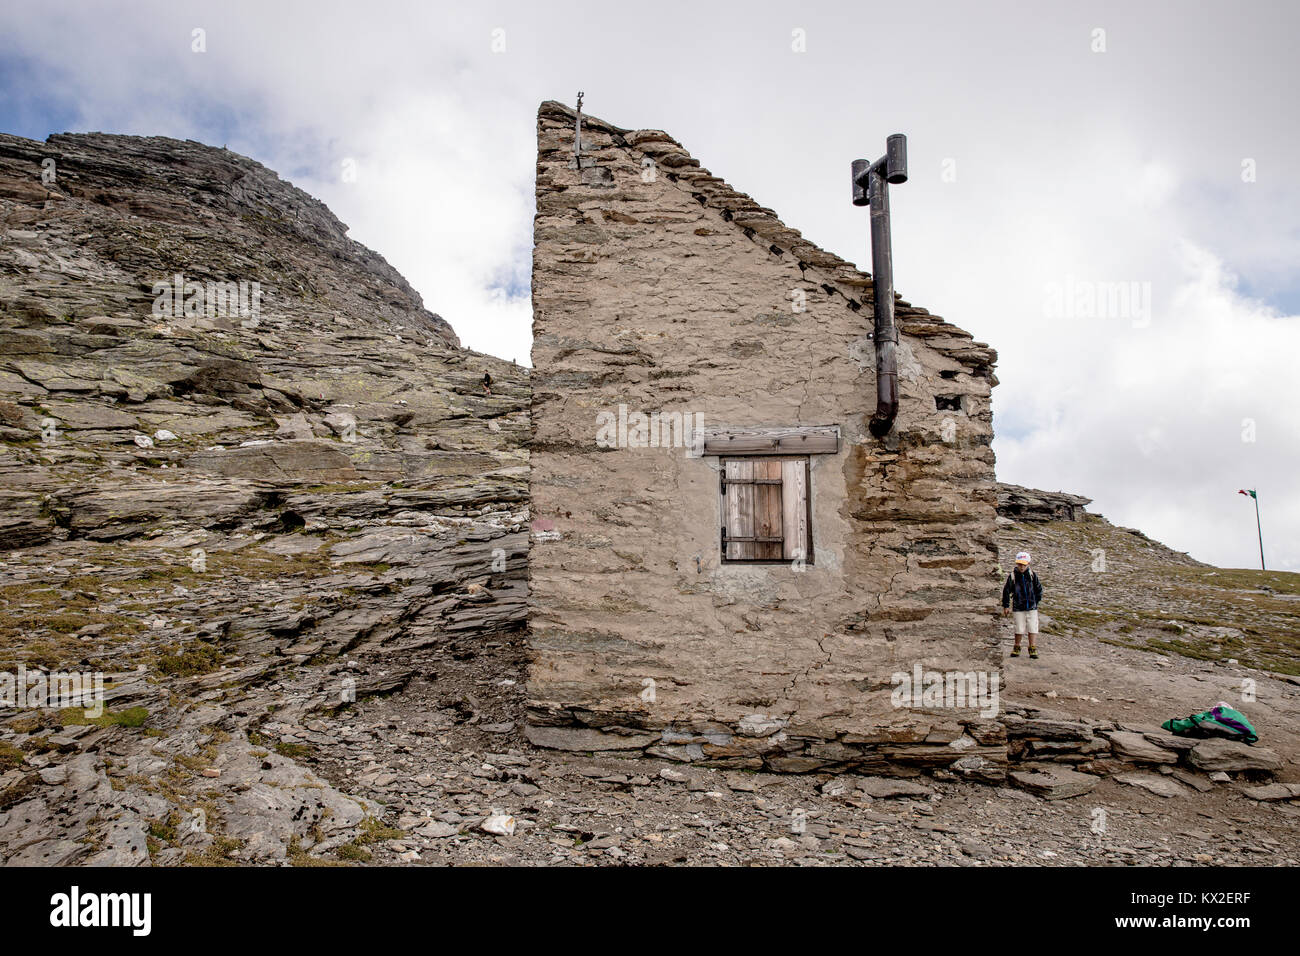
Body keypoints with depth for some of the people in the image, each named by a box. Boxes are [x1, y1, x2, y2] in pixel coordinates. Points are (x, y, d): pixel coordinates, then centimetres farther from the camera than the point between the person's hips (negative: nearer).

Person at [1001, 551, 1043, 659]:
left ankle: (1033, 649, 5)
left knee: (1032, 629, -2)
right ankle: (1016, 648, 16)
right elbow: (1006, 591, 2)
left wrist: (1037, 600, 13)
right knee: (1020, 629, -1)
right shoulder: (1012, 576, -5)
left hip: (1032, 607, 2)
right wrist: (1005, 606, 4)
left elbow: (1039, 589, 15)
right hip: (1018, 608, -2)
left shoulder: (1032, 575, 0)